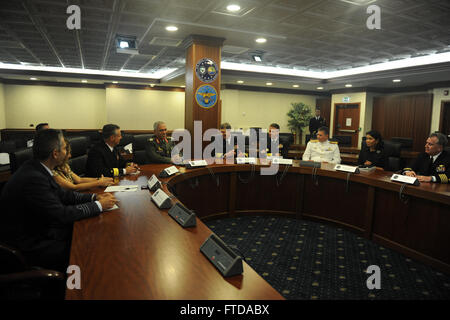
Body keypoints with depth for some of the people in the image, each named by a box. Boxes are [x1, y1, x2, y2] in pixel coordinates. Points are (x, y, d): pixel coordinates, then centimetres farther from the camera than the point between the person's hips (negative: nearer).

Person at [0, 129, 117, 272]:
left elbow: (62, 194, 11)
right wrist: (99, 205, -16)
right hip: (30, 247, -9)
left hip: (38, 229, 9)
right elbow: (61, 215, -25)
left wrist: (94, 197, 0)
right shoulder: (32, 179, -29)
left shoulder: (36, 169, 0)